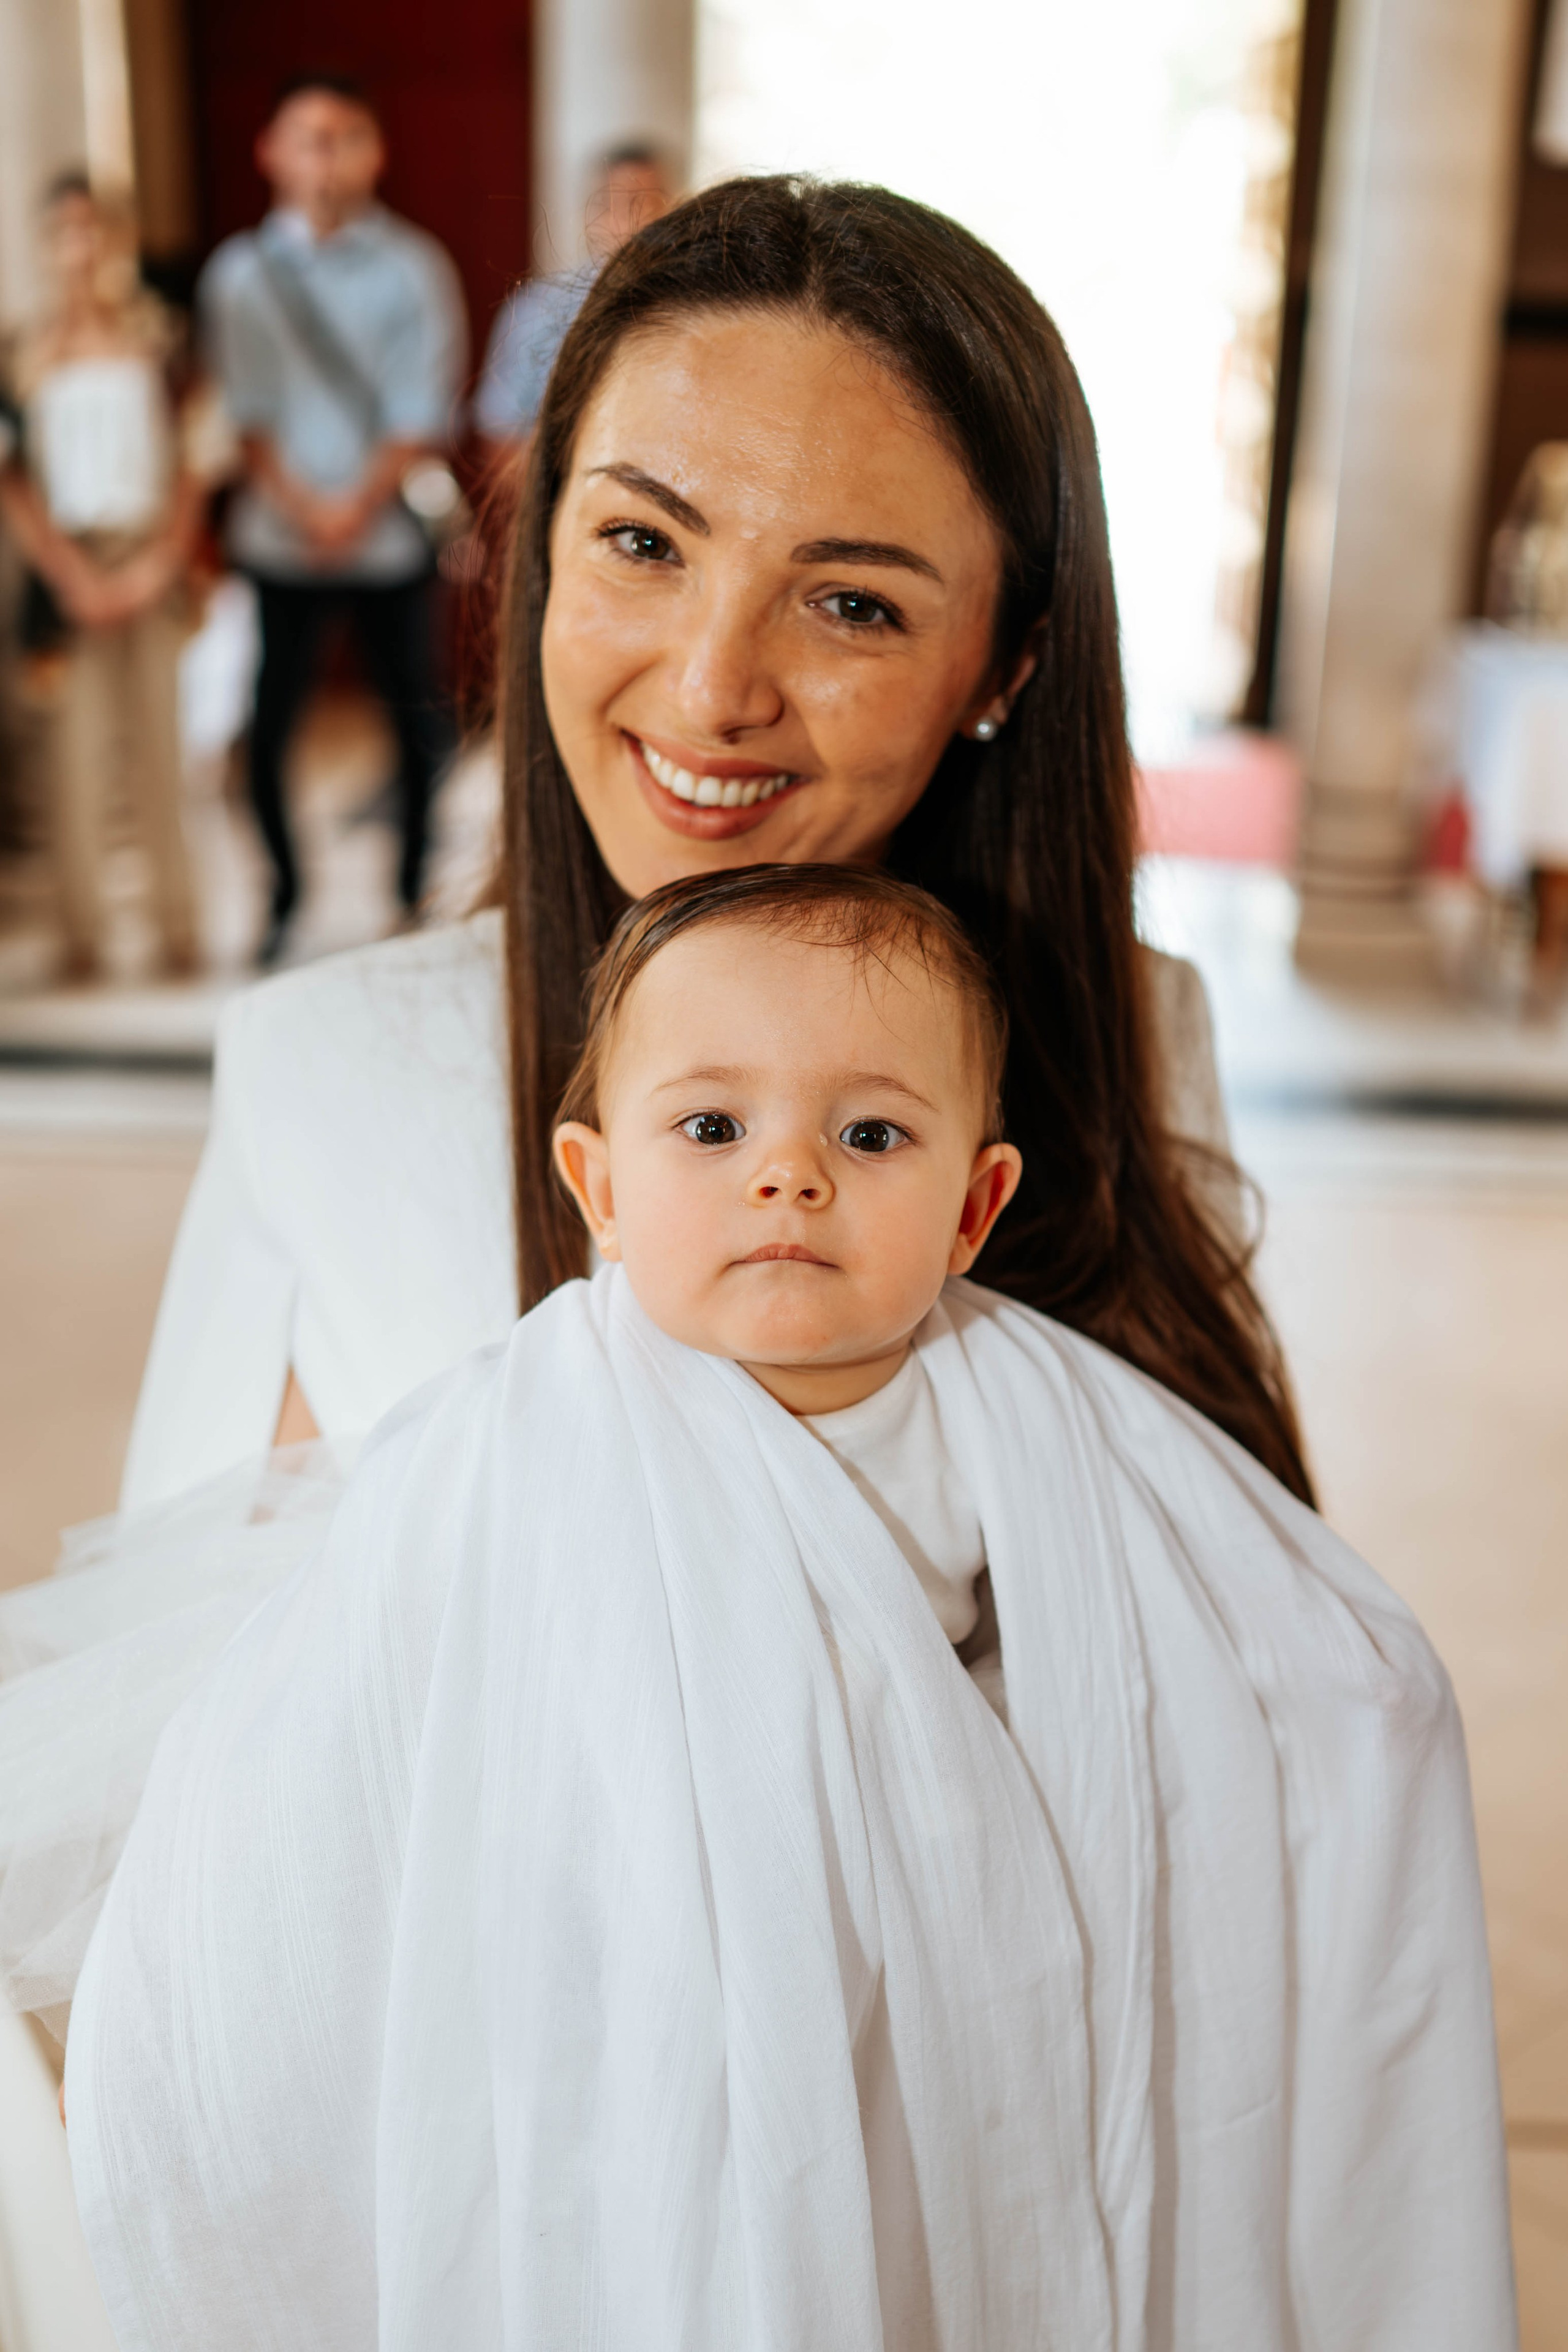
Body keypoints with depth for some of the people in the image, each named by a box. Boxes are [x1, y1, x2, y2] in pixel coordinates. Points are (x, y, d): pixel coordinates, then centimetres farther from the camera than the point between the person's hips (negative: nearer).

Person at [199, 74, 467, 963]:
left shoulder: (412, 267, 4)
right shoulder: (239, 272, 7)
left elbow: (423, 411, -3)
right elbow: (246, 410, 2)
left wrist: (360, 504, -12)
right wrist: (302, 505, -12)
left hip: (389, 533, 0)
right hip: (280, 542, 1)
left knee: (418, 721, 3)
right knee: (268, 728, 0)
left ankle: (416, 885, 20)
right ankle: (285, 897, 16)